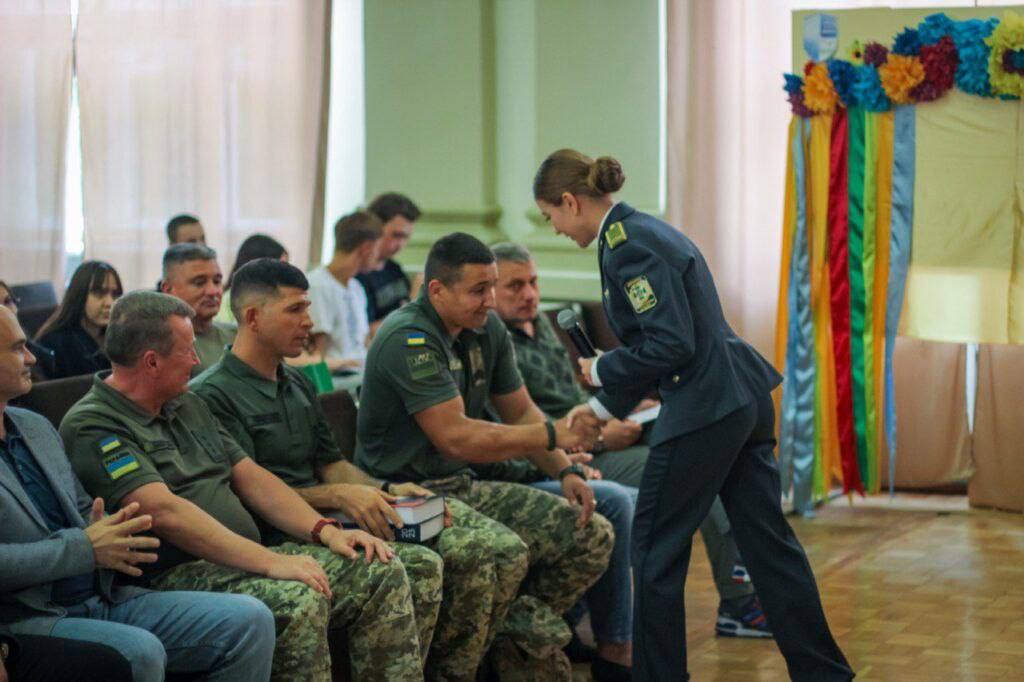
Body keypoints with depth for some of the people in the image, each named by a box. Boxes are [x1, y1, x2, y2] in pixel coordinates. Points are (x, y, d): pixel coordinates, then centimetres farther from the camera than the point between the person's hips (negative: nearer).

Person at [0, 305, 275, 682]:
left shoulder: (36, 427, 20)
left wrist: (107, 532, 4)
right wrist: (86, 548, -16)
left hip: (104, 597, 8)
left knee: (250, 619, -8)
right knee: (139, 652, -37)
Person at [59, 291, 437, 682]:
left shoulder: (187, 405, 20)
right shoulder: (93, 427, -10)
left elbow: (250, 477, 19)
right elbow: (164, 511, -22)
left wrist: (325, 530, 3)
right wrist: (270, 562, -26)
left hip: (245, 559, 9)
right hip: (177, 574, -9)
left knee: (382, 572, -5)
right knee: (297, 602, -34)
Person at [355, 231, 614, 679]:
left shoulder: (487, 330, 8)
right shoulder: (409, 339, -20)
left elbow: (520, 413, 16)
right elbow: (456, 437, -26)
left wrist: (565, 471, -2)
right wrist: (554, 436, -25)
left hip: (466, 486, 9)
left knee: (593, 537, -3)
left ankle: (518, 634, 10)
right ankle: (532, 638, -5)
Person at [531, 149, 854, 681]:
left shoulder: (628, 247, -14)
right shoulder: (648, 230, 16)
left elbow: (671, 345, -20)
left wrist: (600, 371, -5)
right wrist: (605, 405, 25)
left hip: (702, 411, -10)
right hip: (743, 399, 10)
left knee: (655, 552, 3)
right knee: (767, 539, 13)